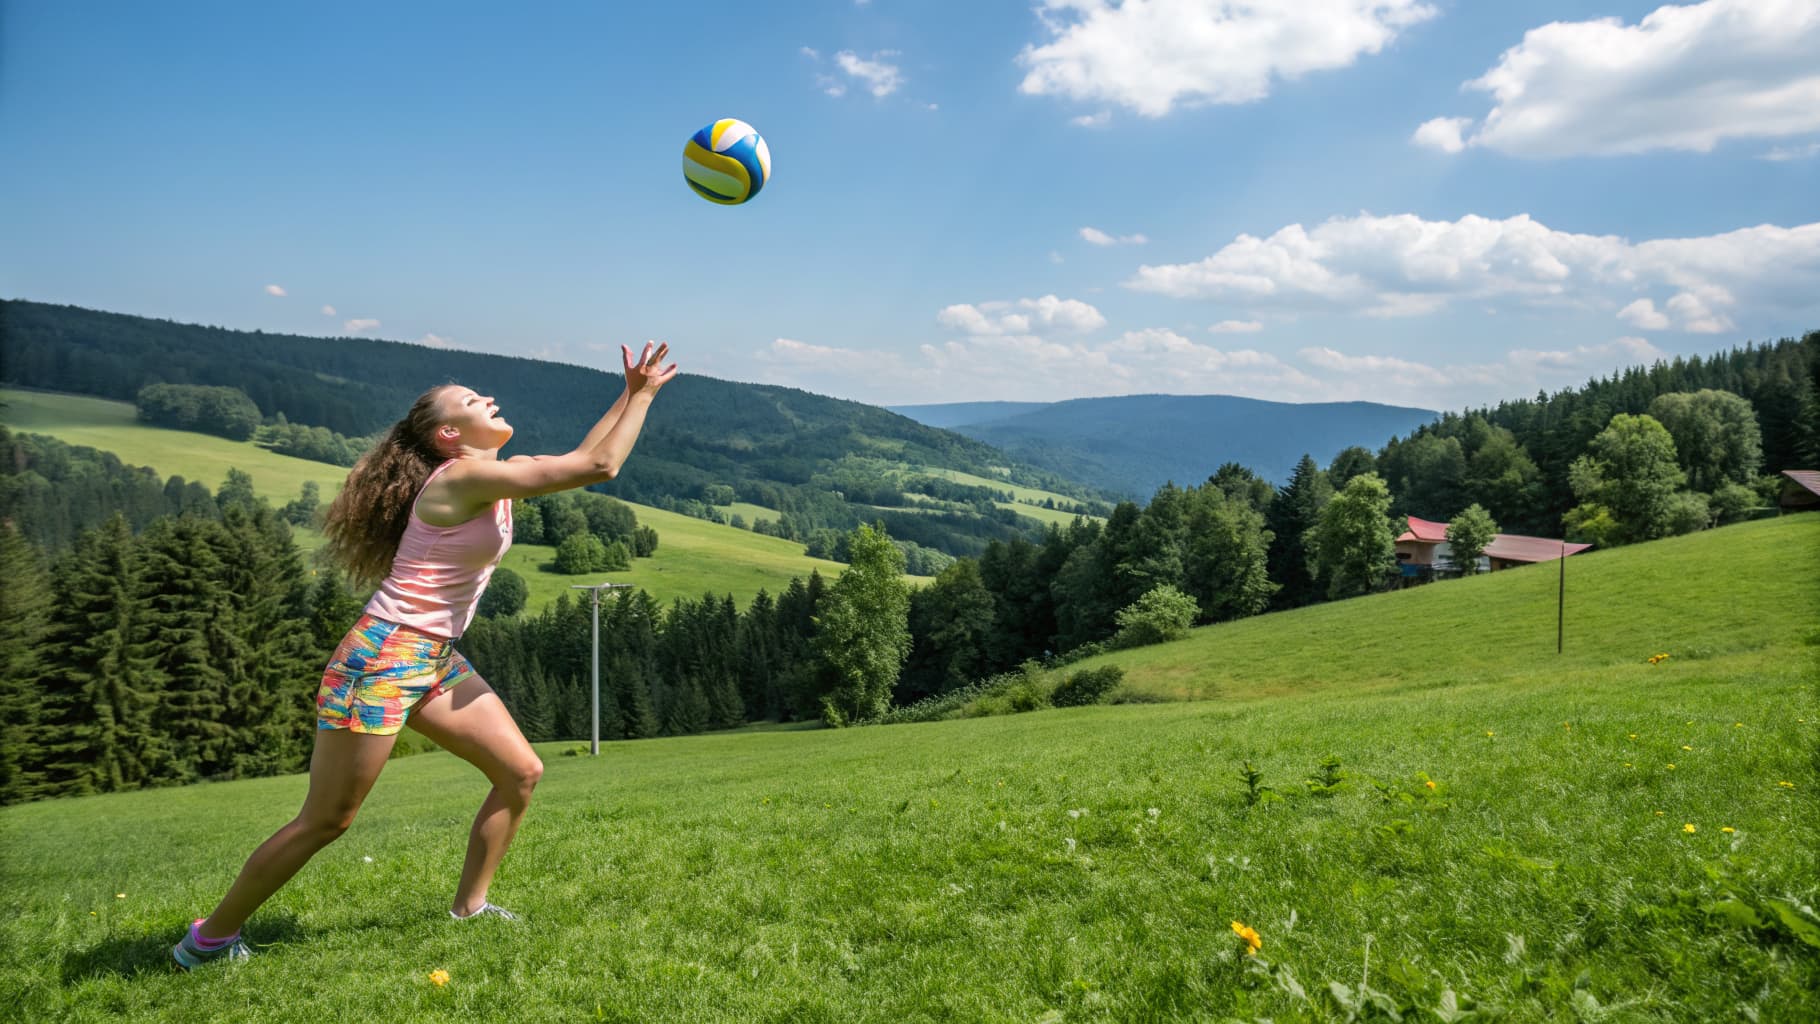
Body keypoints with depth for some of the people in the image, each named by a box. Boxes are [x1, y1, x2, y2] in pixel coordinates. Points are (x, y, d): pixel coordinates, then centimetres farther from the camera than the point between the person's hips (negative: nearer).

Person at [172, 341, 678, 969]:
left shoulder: (496, 478, 9)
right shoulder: (463, 476, -18)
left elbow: (578, 461, 20)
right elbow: (599, 468, -23)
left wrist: (630, 395, 13)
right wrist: (642, 395, -12)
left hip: (437, 663, 9)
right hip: (383, 658, -9)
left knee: (521, 773, 7)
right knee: (325, 822, 0)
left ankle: (469, 905, 22)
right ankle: (210, 938, 18)